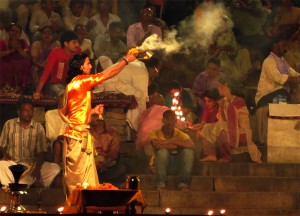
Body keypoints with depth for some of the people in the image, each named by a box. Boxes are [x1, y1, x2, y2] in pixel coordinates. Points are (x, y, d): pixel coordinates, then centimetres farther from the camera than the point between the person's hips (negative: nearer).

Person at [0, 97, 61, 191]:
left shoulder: (39, 128, 5)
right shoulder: (9, 124, 6)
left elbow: (42, 151, 0)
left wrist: (37, 168, -17)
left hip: (32, 165, 2)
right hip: (12, 163, -2)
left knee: (55, 168, -22)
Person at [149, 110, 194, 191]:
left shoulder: (180, 134, 0)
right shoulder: (156, 133, -6)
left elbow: (191, 145, -21)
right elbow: (156, 145, -28)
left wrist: (171, 141, -26)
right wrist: (177, 146, -24)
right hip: (162, 162, -2)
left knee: (188, 151, -25)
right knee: (162, 151, -34)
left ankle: (183, 184, -20)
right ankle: (161, 184, -26)